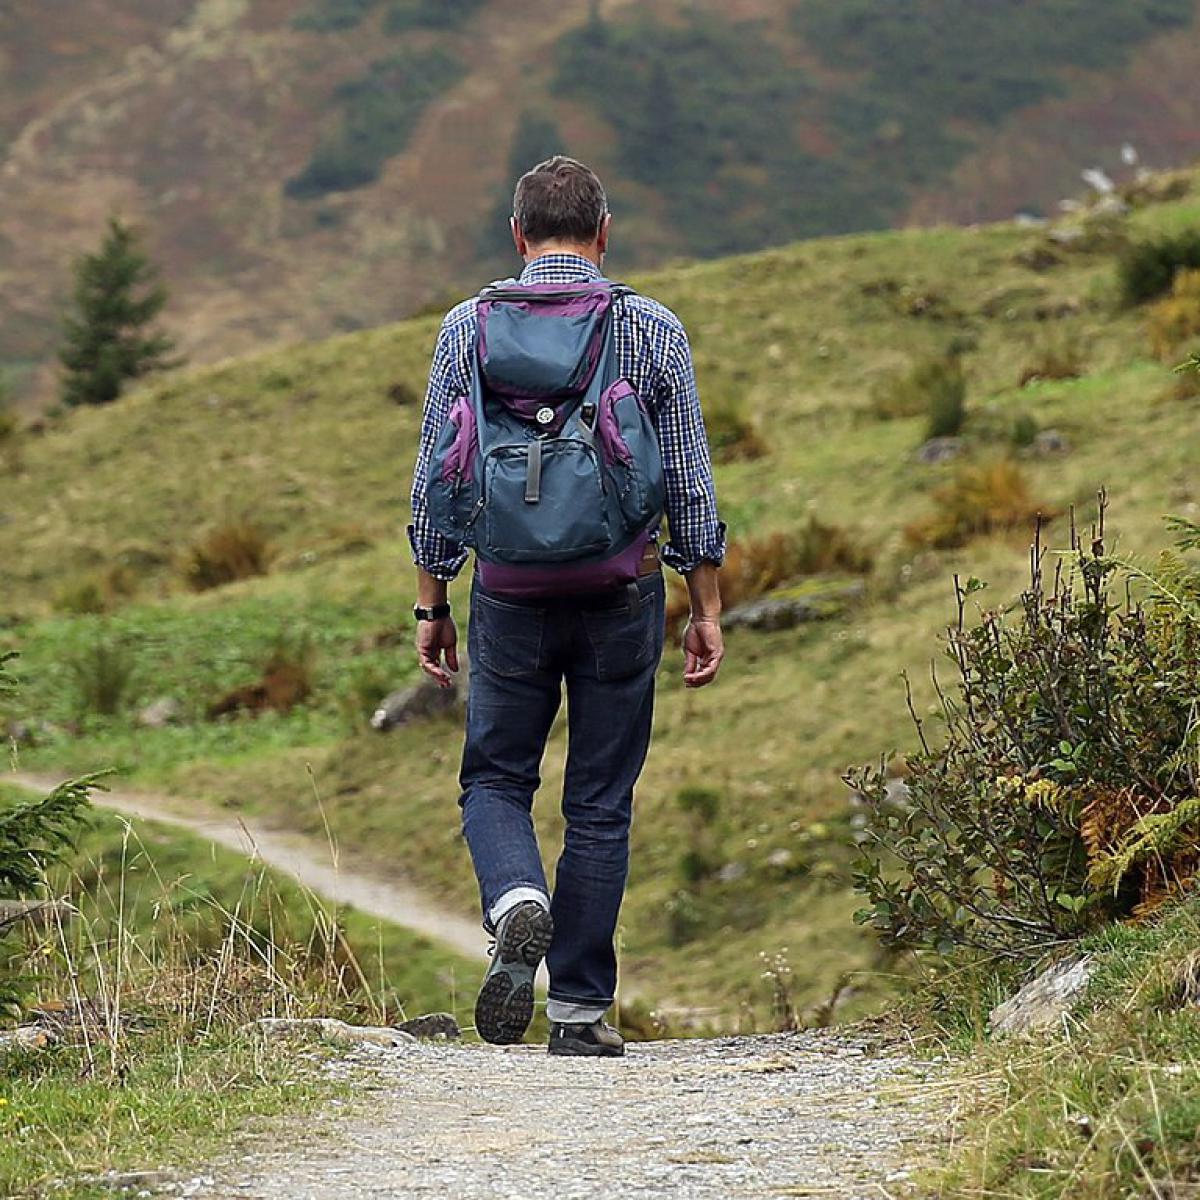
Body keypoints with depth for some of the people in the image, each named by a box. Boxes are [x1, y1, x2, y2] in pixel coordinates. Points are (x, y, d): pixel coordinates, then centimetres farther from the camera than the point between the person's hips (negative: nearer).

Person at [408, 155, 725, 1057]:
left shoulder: (470, 328, 1)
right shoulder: (654, 331, 0)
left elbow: (436, 481, 2)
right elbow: (690, 482, 1)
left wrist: (432, 605, 10)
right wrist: (707, 609, 7)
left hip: (511, 591, 0)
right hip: (623, 588, 0)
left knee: (496, 779, 14)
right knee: (601, 803, 8)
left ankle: (519, 902, -16)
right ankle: (581, 1008, 9)